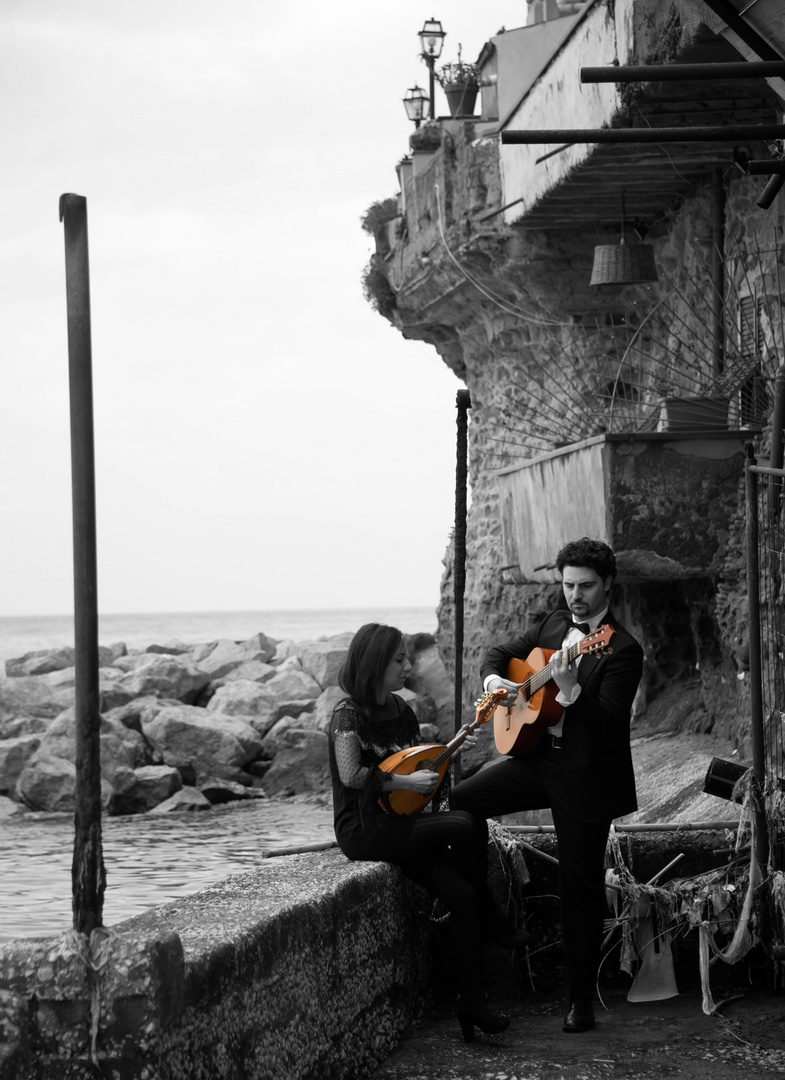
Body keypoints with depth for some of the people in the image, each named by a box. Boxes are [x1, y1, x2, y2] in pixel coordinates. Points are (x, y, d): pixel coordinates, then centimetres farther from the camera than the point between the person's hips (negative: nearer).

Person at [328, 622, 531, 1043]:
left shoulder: (399, 708, 12)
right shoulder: (349, 713, -12)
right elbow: (350, 775, -22)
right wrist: (406, 782, -20)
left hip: (400, 825, 8)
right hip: (363, 830, -8)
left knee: (462, 894, -14)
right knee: (465, 825, -26)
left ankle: (472, 1004, -10)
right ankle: (491, 918, -2)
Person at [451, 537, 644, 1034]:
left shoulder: (623, 649, -14)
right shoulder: (553, 625, 8)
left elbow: (608, 724, -21)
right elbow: (502, 653, 21)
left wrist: (569, 690, -35)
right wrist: (494, 679, -1)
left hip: (585, 776, -6)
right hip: (537, 757, 6)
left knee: (581, 886, 0)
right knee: (460, 800, -5)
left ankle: (582, 999, 10)